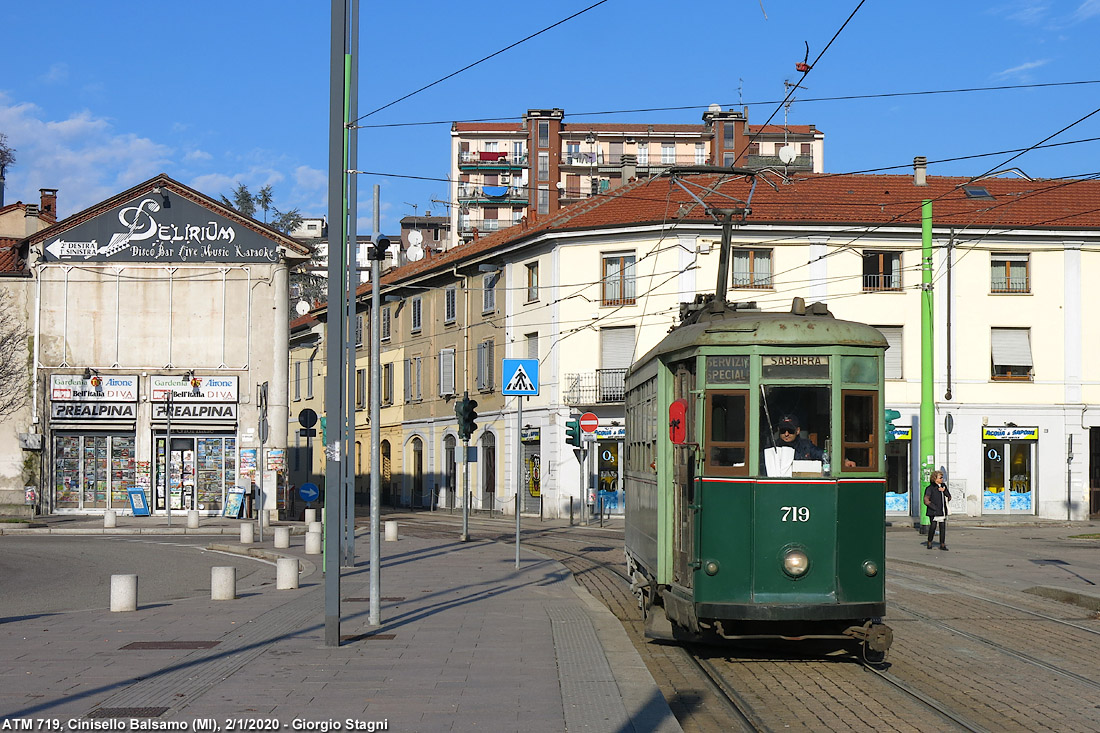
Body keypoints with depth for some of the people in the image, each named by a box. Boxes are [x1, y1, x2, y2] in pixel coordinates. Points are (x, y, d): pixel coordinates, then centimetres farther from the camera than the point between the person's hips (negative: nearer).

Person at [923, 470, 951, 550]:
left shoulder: (943, 486, 13)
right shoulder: (930, 488, -6)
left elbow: (949, 497, 14)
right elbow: (926, 501, -9)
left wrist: (944, 490, -2)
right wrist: (934, 507, -12)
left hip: (942, 511, 6)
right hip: (934, 512, -6)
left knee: (943, 527, 2)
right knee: (933, 526, -9)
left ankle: (942, 544, 7)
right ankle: (929, 543, 9)